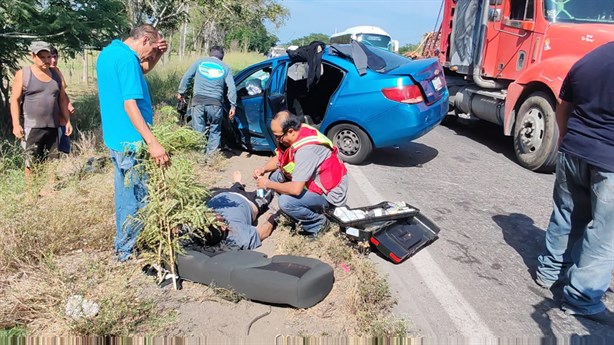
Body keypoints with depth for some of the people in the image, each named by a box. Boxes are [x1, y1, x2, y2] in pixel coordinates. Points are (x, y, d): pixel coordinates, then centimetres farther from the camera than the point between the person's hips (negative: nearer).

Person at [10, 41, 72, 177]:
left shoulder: (55, 75, 11)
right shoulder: (22, 74, -1)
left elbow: (62, 99, 15)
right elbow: (15, 100, -3)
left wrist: (67, 121, 11)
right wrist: (16, 124, -10)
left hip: (53, 127, 4)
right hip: (32, 127, -3)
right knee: (31, 163, 2)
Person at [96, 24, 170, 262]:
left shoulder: (107, 53, 13)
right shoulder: (127, 58, -17)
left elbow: (142, 70, 27)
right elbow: (130, 104, -25)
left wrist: (157, 55, 7)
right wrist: (152, 143, -30)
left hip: (115, 138, 10)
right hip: (131, 142, -10)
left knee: (125, 193, 18)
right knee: (137, 197, 0)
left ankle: (123, 245, 30)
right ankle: (127, 252, 10)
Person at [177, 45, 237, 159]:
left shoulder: (200, 62, 15)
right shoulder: (225, 68, 14)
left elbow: (186, 77, 12)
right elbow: (232, 88, 5)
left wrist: (181, 92, 23)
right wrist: (233, 106, 5)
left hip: (198, 101, 0)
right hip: (215, 103, 0)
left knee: (198, 131, 6)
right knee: (215, 131, 15)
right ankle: (211, 155, 11)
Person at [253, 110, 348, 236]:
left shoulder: (306, 149, -32)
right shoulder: (298, 133, -6)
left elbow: (296, 189, -33)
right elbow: (279, 158, 12)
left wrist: (268, 184, -19)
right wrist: (263, 169, -6)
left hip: (330, 193, -9)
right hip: (316, 180, 9)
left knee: (285, 202, -27)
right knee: (276, 176, 2)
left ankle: (318, 223, 0)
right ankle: (309, 209, 11)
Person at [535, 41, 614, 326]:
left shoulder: (586, 60, 7)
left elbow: (562, 110, 16)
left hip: (573, 152, 7)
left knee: (567, 215, 21)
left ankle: (550, 271, 33)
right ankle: (582, 300, 14)